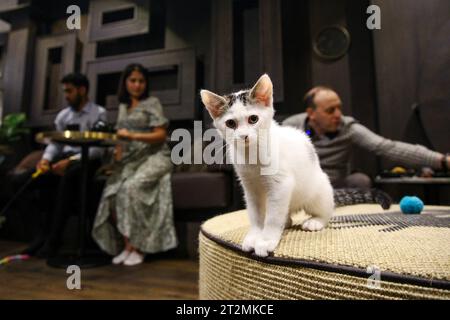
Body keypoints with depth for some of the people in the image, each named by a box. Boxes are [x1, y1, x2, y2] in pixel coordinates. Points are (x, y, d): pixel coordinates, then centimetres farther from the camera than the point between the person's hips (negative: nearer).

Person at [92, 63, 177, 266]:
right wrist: (118, 155, 2)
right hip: (131, 159, 5)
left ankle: (137, 247, -17)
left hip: (153, 157, -5)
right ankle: (125, 246, -10)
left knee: (130, 189, -31)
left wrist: (133, 136, -17)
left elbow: (161, 135, -7)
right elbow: (122, 136, 21)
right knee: (112, 192, -21)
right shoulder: (123, 106, 20)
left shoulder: (152, 103, 2)